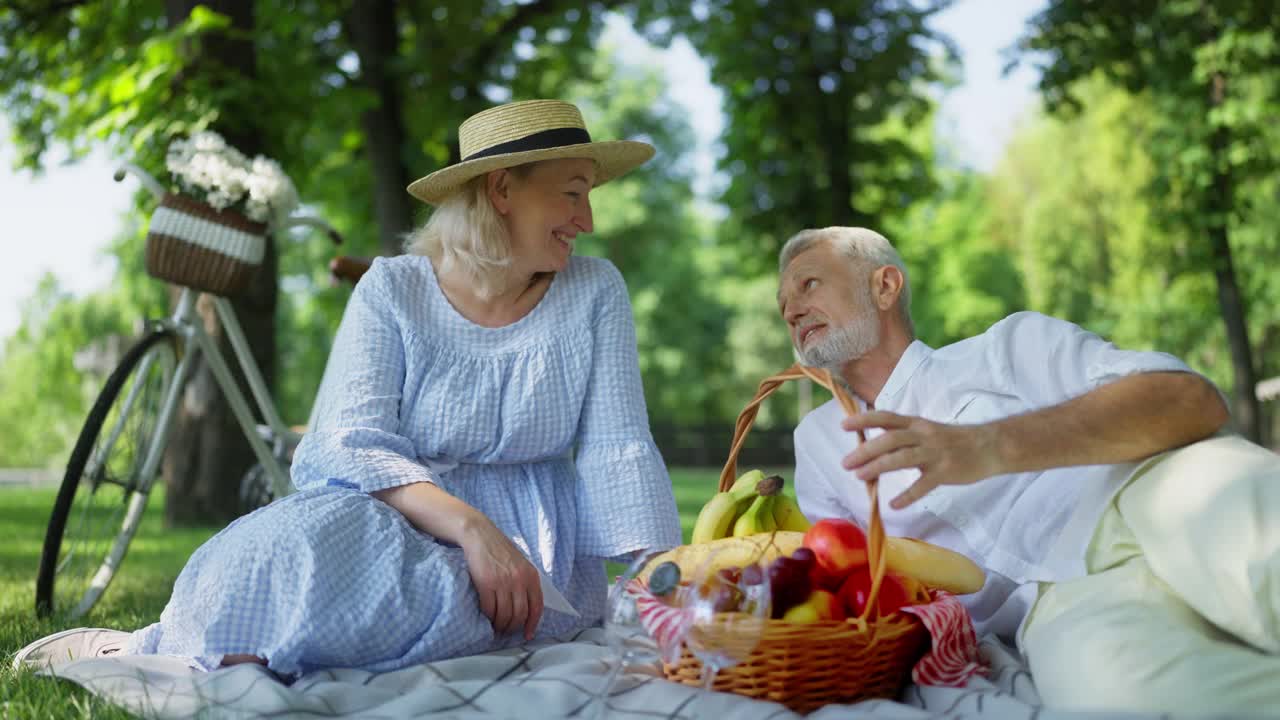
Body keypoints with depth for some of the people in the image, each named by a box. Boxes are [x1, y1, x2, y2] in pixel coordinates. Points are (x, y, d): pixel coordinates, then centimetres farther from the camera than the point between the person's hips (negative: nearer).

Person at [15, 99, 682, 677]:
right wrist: (469, 525, -30)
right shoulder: (393, 291, -2)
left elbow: (619, 448, -4)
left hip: (532, 539, 1)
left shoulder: (594, 293, 2)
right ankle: (138, 651, -12)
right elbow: (351, 440, -13)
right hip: (389, 513, 0)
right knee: (312, 544, -36)